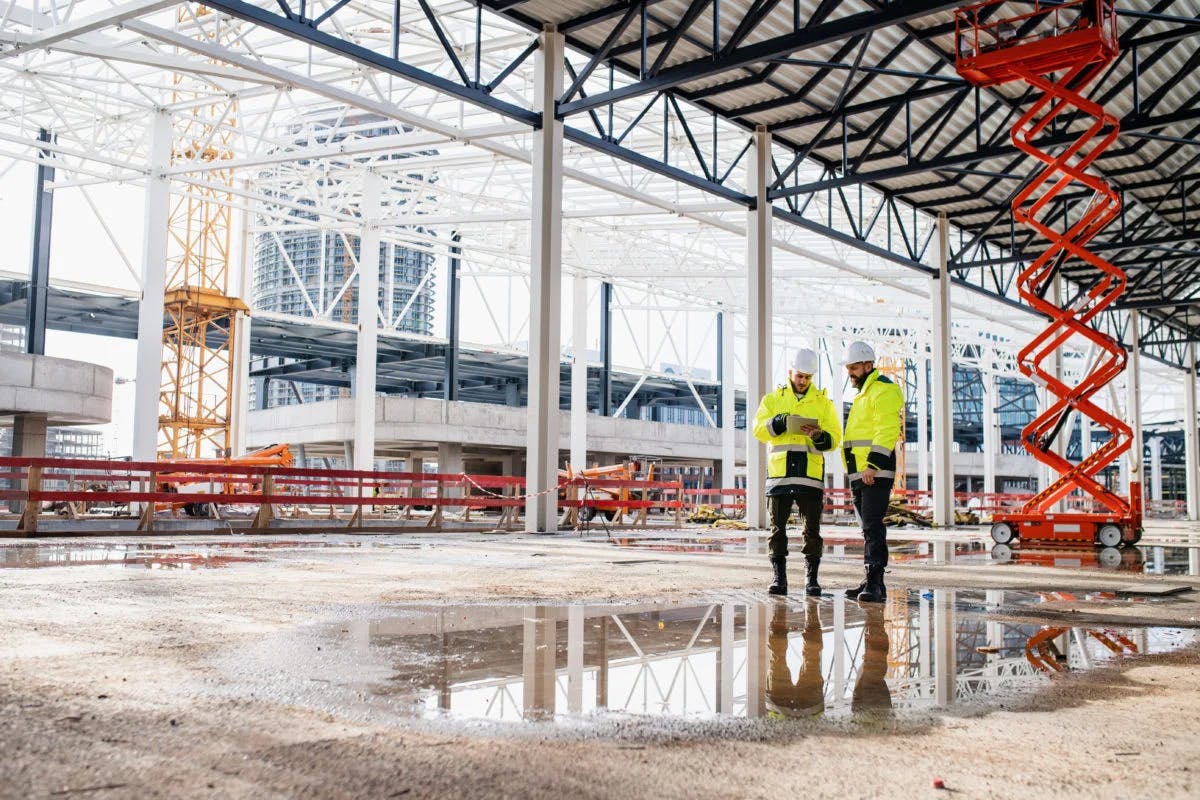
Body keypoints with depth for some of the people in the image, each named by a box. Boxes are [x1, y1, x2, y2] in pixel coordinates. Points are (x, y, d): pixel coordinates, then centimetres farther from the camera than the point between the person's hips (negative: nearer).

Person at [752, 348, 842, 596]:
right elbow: (759, 430, 0)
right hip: (779, 473, 0)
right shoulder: (772, 399, 11)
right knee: (777, 528, 2)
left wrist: (819, 436, -15)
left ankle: (812, 578, 11)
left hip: (811, 474, 0)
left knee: (812, 529, 3)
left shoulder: (823, 402, 11)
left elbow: (834, 438, 5)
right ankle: (779, 578, 9)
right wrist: (780, 422, -17)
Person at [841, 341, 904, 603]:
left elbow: (887, 431, -19)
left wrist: (873, 464, -26)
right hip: (859, 473, 10)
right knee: (868, 527, 11)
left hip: (876, 473, -10)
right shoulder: (863, 393, 24)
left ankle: (874, 583, -15)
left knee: (872, 526, -14)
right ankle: (873, 583, 16)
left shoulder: (884, 390, -8)